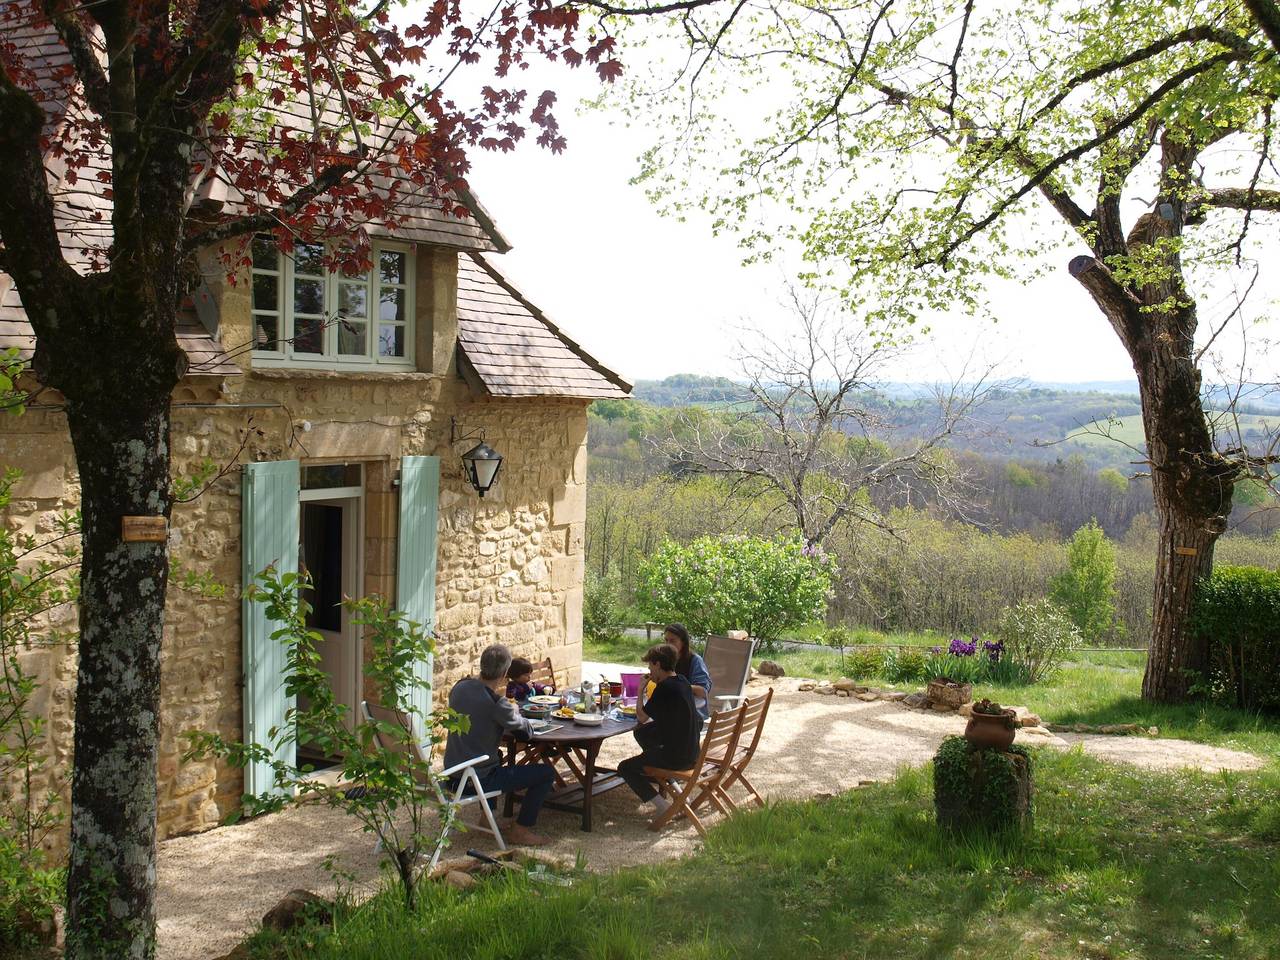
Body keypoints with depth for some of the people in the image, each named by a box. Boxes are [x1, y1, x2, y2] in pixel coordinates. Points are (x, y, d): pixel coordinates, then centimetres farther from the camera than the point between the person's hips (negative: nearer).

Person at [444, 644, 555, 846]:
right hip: (478, 780, -8)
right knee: (546, 772, 0)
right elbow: (527, 732, -8)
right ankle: (520, 829, 9)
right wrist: (514, 711, 11)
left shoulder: (460, 687, -2)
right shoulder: (498, 705, -23)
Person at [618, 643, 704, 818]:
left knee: (625, 768, 5)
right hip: (691, 752, 9)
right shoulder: (682, 682, 6)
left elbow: (642, 717, -11)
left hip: (675, 757, -9)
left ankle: (662, 806, -5)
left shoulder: (665, 688, -20)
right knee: (642, 733, 29)